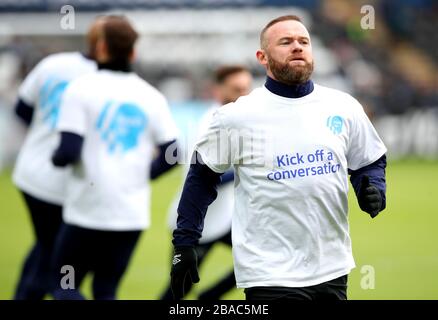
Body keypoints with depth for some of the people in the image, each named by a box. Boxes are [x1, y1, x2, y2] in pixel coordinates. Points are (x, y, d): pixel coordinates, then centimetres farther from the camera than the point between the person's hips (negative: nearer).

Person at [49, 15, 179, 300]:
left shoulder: (81, 89, -6)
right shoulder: (151, 96, 5)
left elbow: (69, 152, -14)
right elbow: (171, 155, 2)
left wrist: (56, 158, 8)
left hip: (87, 212, -4)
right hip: (133, 215, 4)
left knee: (63, 286, 11)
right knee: (105, 292, 16)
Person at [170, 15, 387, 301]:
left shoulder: (344, 108, 5)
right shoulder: (237, 116, -5)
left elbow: (370, 162, 17)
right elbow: (202, 176, 3)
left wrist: (373, 189, -4)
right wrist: (184, 244, 1)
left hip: (332, 268, 4)